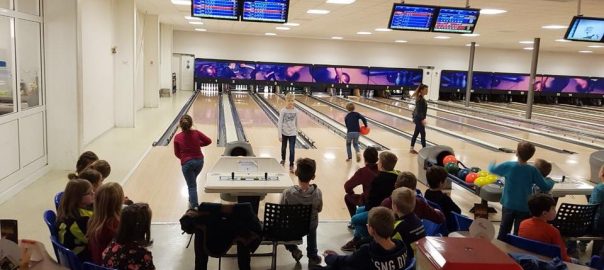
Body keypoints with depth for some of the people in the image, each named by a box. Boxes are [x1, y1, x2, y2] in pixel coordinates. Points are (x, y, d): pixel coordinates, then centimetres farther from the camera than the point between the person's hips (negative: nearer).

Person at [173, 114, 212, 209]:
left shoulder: (177, 137, -9)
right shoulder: (196, 133, -8)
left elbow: (177, 153, 2)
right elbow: (208, 141, 3)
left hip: (187, 163, -3)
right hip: (199, 161, 3)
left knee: (192, 186, 4)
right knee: (193, 181, 27)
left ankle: (194, 206, -8)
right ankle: (192, 200, 38)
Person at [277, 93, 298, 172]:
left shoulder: (296, 111, -7)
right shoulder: (283, 111, -13)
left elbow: (296, 122, 7)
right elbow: (280, 123, -12)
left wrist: (296, 131, 14)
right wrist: (280, 135, -14)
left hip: (292, 133, 0)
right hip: (284, 133, 0)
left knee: (292, 150, -2)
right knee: (283, 148, 18)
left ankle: (291, 165, 9)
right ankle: (283, 160, 43)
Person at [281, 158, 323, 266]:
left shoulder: (288, 193, -31)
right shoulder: (317, 193, -26)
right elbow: (319, 210, -7)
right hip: (310, 226, 2)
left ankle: (293, 249, 25)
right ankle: (313, 256, 42)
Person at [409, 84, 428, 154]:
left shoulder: (421, 98, 10)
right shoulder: (420, 99, -20)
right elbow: (419, 110, -24)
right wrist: (422, 119, -29)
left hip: (418, 118, 10)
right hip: (419, 119, -10)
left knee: (416, 133, 13)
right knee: (423, 134, -2)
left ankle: (412, 149, 19)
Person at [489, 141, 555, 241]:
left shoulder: (508, 166, -13)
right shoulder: (533, 171, -14)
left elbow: (492, 170, 5)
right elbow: (546, 188, -7)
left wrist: (491, 164, 28)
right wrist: (551, 182, 15)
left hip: (508, 205, 1)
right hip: (524, 208, -1)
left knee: (503, 231, 17)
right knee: (519, 234, 8)